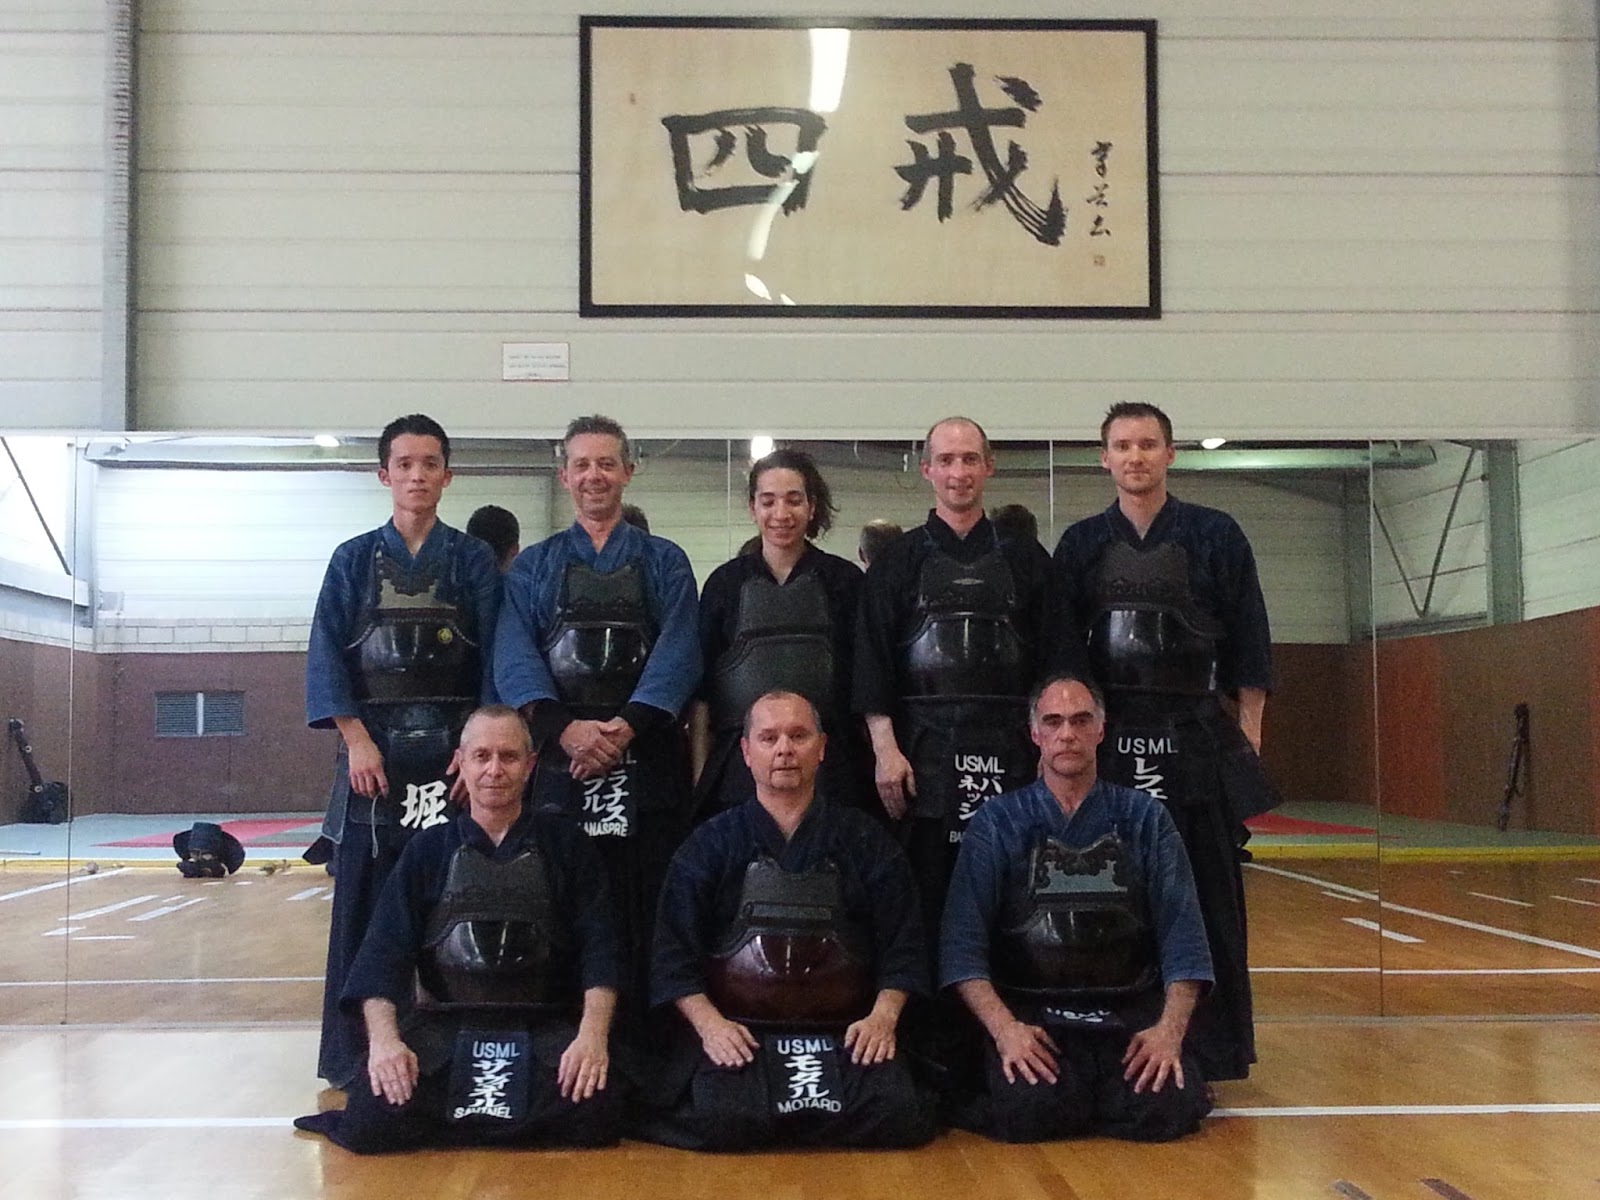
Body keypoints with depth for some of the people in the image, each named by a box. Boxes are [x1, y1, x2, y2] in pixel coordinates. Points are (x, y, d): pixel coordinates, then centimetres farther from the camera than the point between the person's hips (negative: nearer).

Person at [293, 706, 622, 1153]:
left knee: (593, 1118, -28)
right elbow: (384, 952, 3)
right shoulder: (428, 851, 10)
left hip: (543, 1029, 0)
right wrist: (383, 1038, -15)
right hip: (442, 1028, 0)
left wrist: (593, 1033, -15)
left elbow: (598, 949, 2)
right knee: (370, 1125, -25)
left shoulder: (565, 846, 8)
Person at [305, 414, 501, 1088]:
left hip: (453, 748, 0)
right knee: (365, 900, 1)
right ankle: (353, 1056, 9)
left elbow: (493, 658, 3)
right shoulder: (354, 561, 9)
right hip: (373, 747, 0)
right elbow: (326, 656, 3)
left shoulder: (473, 561, 8)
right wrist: (356, 738, -9)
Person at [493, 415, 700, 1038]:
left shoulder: (664, 563, 14)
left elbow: (677, 653, -1)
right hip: (558, 754, 1)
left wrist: (624, 726, -17)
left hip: (647, 753, -1)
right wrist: (566, 727, -16)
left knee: (644, 913, -3)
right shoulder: (533, 566, 16)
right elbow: (514, 657, 1)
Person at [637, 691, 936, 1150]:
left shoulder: (864, 841, 12)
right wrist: (708, 1022, -10)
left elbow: (903, 943, 10)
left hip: (843, 1033, 2)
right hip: (737, 1030, -1)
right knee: (721, 1119, -30)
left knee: (898, 1113, -25)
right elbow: (674, 951, 5)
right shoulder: (711, 845, 10)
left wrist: (884, 1015, -6)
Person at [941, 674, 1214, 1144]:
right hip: (1029, 1012, -1)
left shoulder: (1145, 819, 10)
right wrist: (1004, 1028, -18)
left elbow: (1182, 934, 5)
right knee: (1030, 1110, -30)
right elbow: (963, 943, -2)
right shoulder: (998, 822, 6)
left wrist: (1170, 1029, -11)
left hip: (1129, 1012, 2)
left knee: (1165, 1108, -26)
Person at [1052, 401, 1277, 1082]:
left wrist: (1248, 737, -2)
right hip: (1107, 738, 2)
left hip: (1196, 738, -1)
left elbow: (1248, 648, 3)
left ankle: (1211, 1049, 12)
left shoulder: (1215, 537, 4)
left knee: (1207, 893, 2)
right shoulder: (1081, 544, 8)